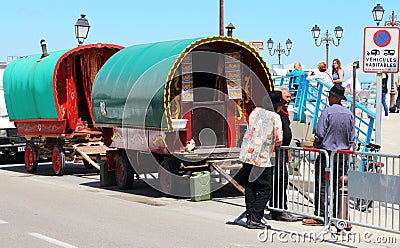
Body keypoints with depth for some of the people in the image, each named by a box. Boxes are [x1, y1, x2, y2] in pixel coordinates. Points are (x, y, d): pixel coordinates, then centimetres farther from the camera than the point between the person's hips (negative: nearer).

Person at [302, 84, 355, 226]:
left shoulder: (327, 111, -11)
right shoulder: (349, 114, 6)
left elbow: (320, 133, -13)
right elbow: (352, 137, 10)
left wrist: (315, 143, 6)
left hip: (327, 152, -6)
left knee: (321, 185, -2)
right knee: (339, 186, 9)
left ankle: (319, 216, -2)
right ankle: (337, 216, 11)